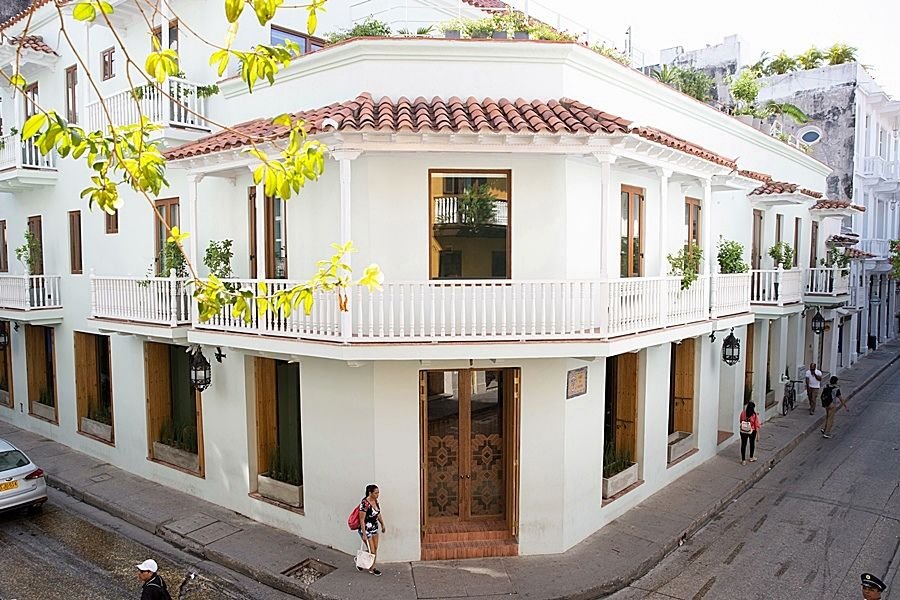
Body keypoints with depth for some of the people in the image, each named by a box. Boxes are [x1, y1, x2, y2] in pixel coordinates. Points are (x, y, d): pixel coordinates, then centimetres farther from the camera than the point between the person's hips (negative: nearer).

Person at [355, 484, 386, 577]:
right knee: (372, 551, 0)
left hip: (374, 528, 7)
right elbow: (362, 519, -23)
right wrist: (364, 534, -22)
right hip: (366, 529, -7)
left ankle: (372, 567, 25)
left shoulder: (376, 501, -1)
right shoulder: (365, 503, -26)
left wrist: (383, 525, 20)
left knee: (375, 548, 12)